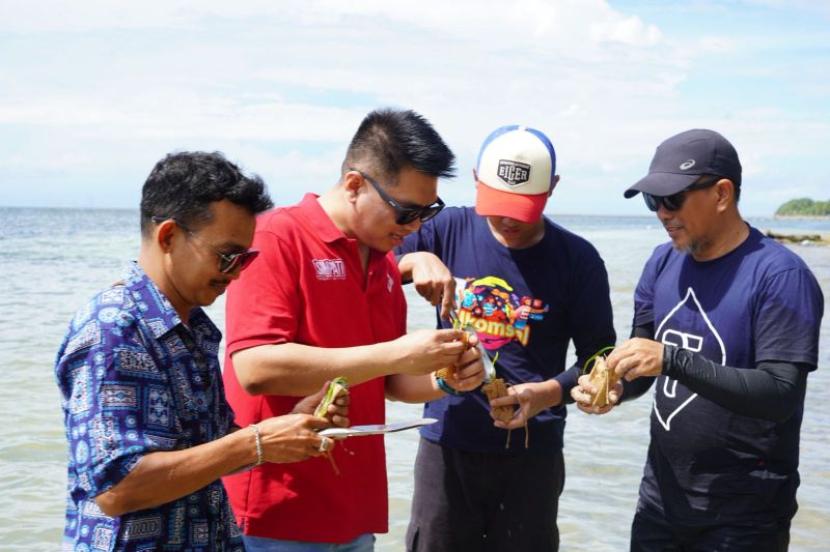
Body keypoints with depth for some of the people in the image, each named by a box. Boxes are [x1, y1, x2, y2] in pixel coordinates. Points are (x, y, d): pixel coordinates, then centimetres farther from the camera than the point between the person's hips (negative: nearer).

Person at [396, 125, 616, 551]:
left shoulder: (577, 260, -5)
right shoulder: (450, 230, -2)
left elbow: (598, 357, -2)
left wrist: (549, 393, -20)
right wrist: (415, 259, -24)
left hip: (531, 452, -1)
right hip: (446, 444, 1)